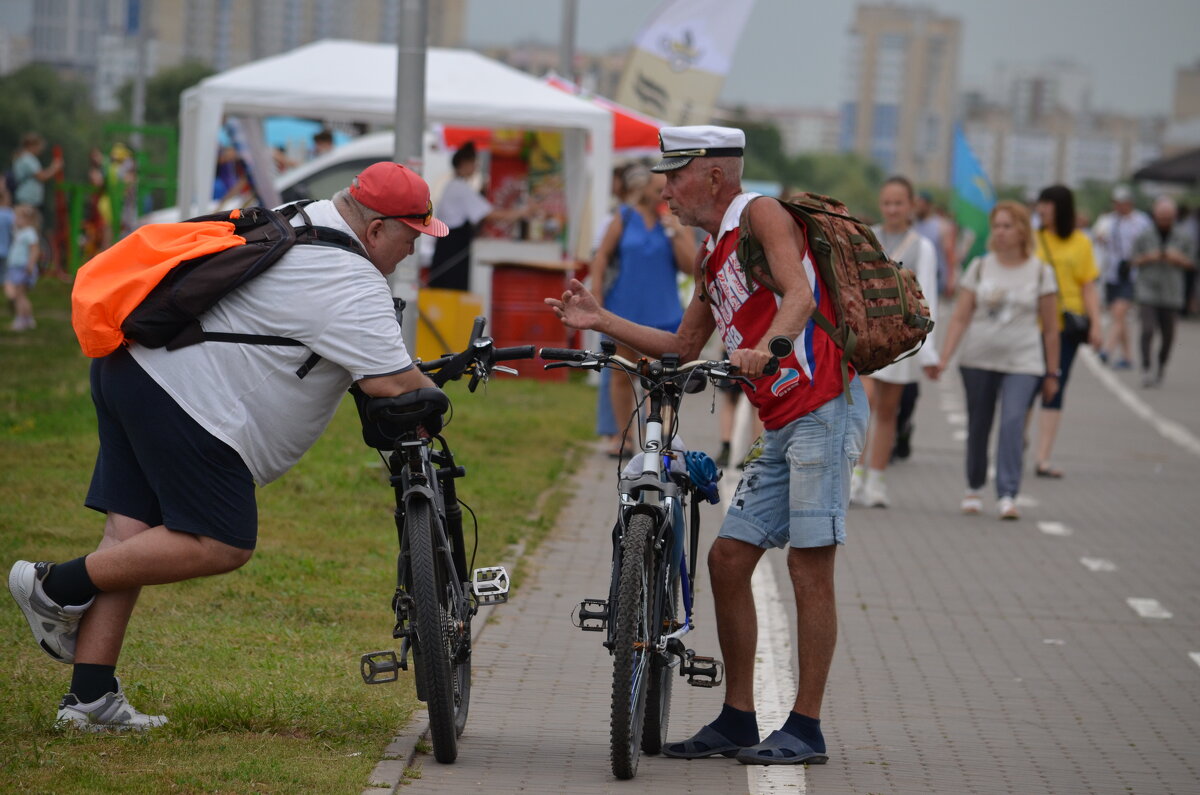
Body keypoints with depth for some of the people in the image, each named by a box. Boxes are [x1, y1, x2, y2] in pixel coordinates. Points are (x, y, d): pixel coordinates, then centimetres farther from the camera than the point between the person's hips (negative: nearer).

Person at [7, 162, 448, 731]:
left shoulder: (307, 219, 18)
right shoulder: (353, 284, -13)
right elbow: (390, 383, -17)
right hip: (189, 400, -10)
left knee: (131, 534, 8)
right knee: (223, 546, -3)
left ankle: (90, 698, 6)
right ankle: (59, 586, 2)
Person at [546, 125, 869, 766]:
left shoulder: (762, 215, -7)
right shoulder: (710, 255, 19)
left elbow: (801, 295, -23)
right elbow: (685, 346, 26)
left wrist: (763, 348, -41)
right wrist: (601, 321, 19)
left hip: (824, 409, -9)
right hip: (781, 425, 9)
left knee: (809, 568, -8)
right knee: (727, 558, 6)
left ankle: (806, 728, -3)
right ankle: (737, 720, 13)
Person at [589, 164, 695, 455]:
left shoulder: (676, 222, 0)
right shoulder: (625, 217, 0)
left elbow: (689, 265, -6)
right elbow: (602, 257, 2)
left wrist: (674, 232, -17)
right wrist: (597, 297, -4)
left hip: (662, 311, 0)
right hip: (626, 308, 0)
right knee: (622, 374, 9)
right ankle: (622, 437, 22)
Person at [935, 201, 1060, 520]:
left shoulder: (1040, 272, 2)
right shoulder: (980, 267, 5)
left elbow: (1050, 328, 5)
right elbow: (960, 317, 1)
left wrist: (1052, 374, 5)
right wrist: (945, 357, -10)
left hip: (1023, 363, -2)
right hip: (978, 360, 2)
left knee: (1013, 422, -18)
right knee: (978, 425, 9)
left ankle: (1008, 495, -21)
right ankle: (974, 488, 28)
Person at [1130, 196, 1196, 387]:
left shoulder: (1183, 237, 2)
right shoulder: (1144, 235, -1)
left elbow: (1191, 263, 8)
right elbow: (1133, 260, 6)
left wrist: (1178, 259, -12)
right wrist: (1147, 258, -13)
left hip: (1171, 294, 2)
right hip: (1147, 291, -1)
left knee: (1168, 335, 6)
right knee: (1148, 330, -15)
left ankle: (1160, 366, 28)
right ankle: (1146, 369, -10)